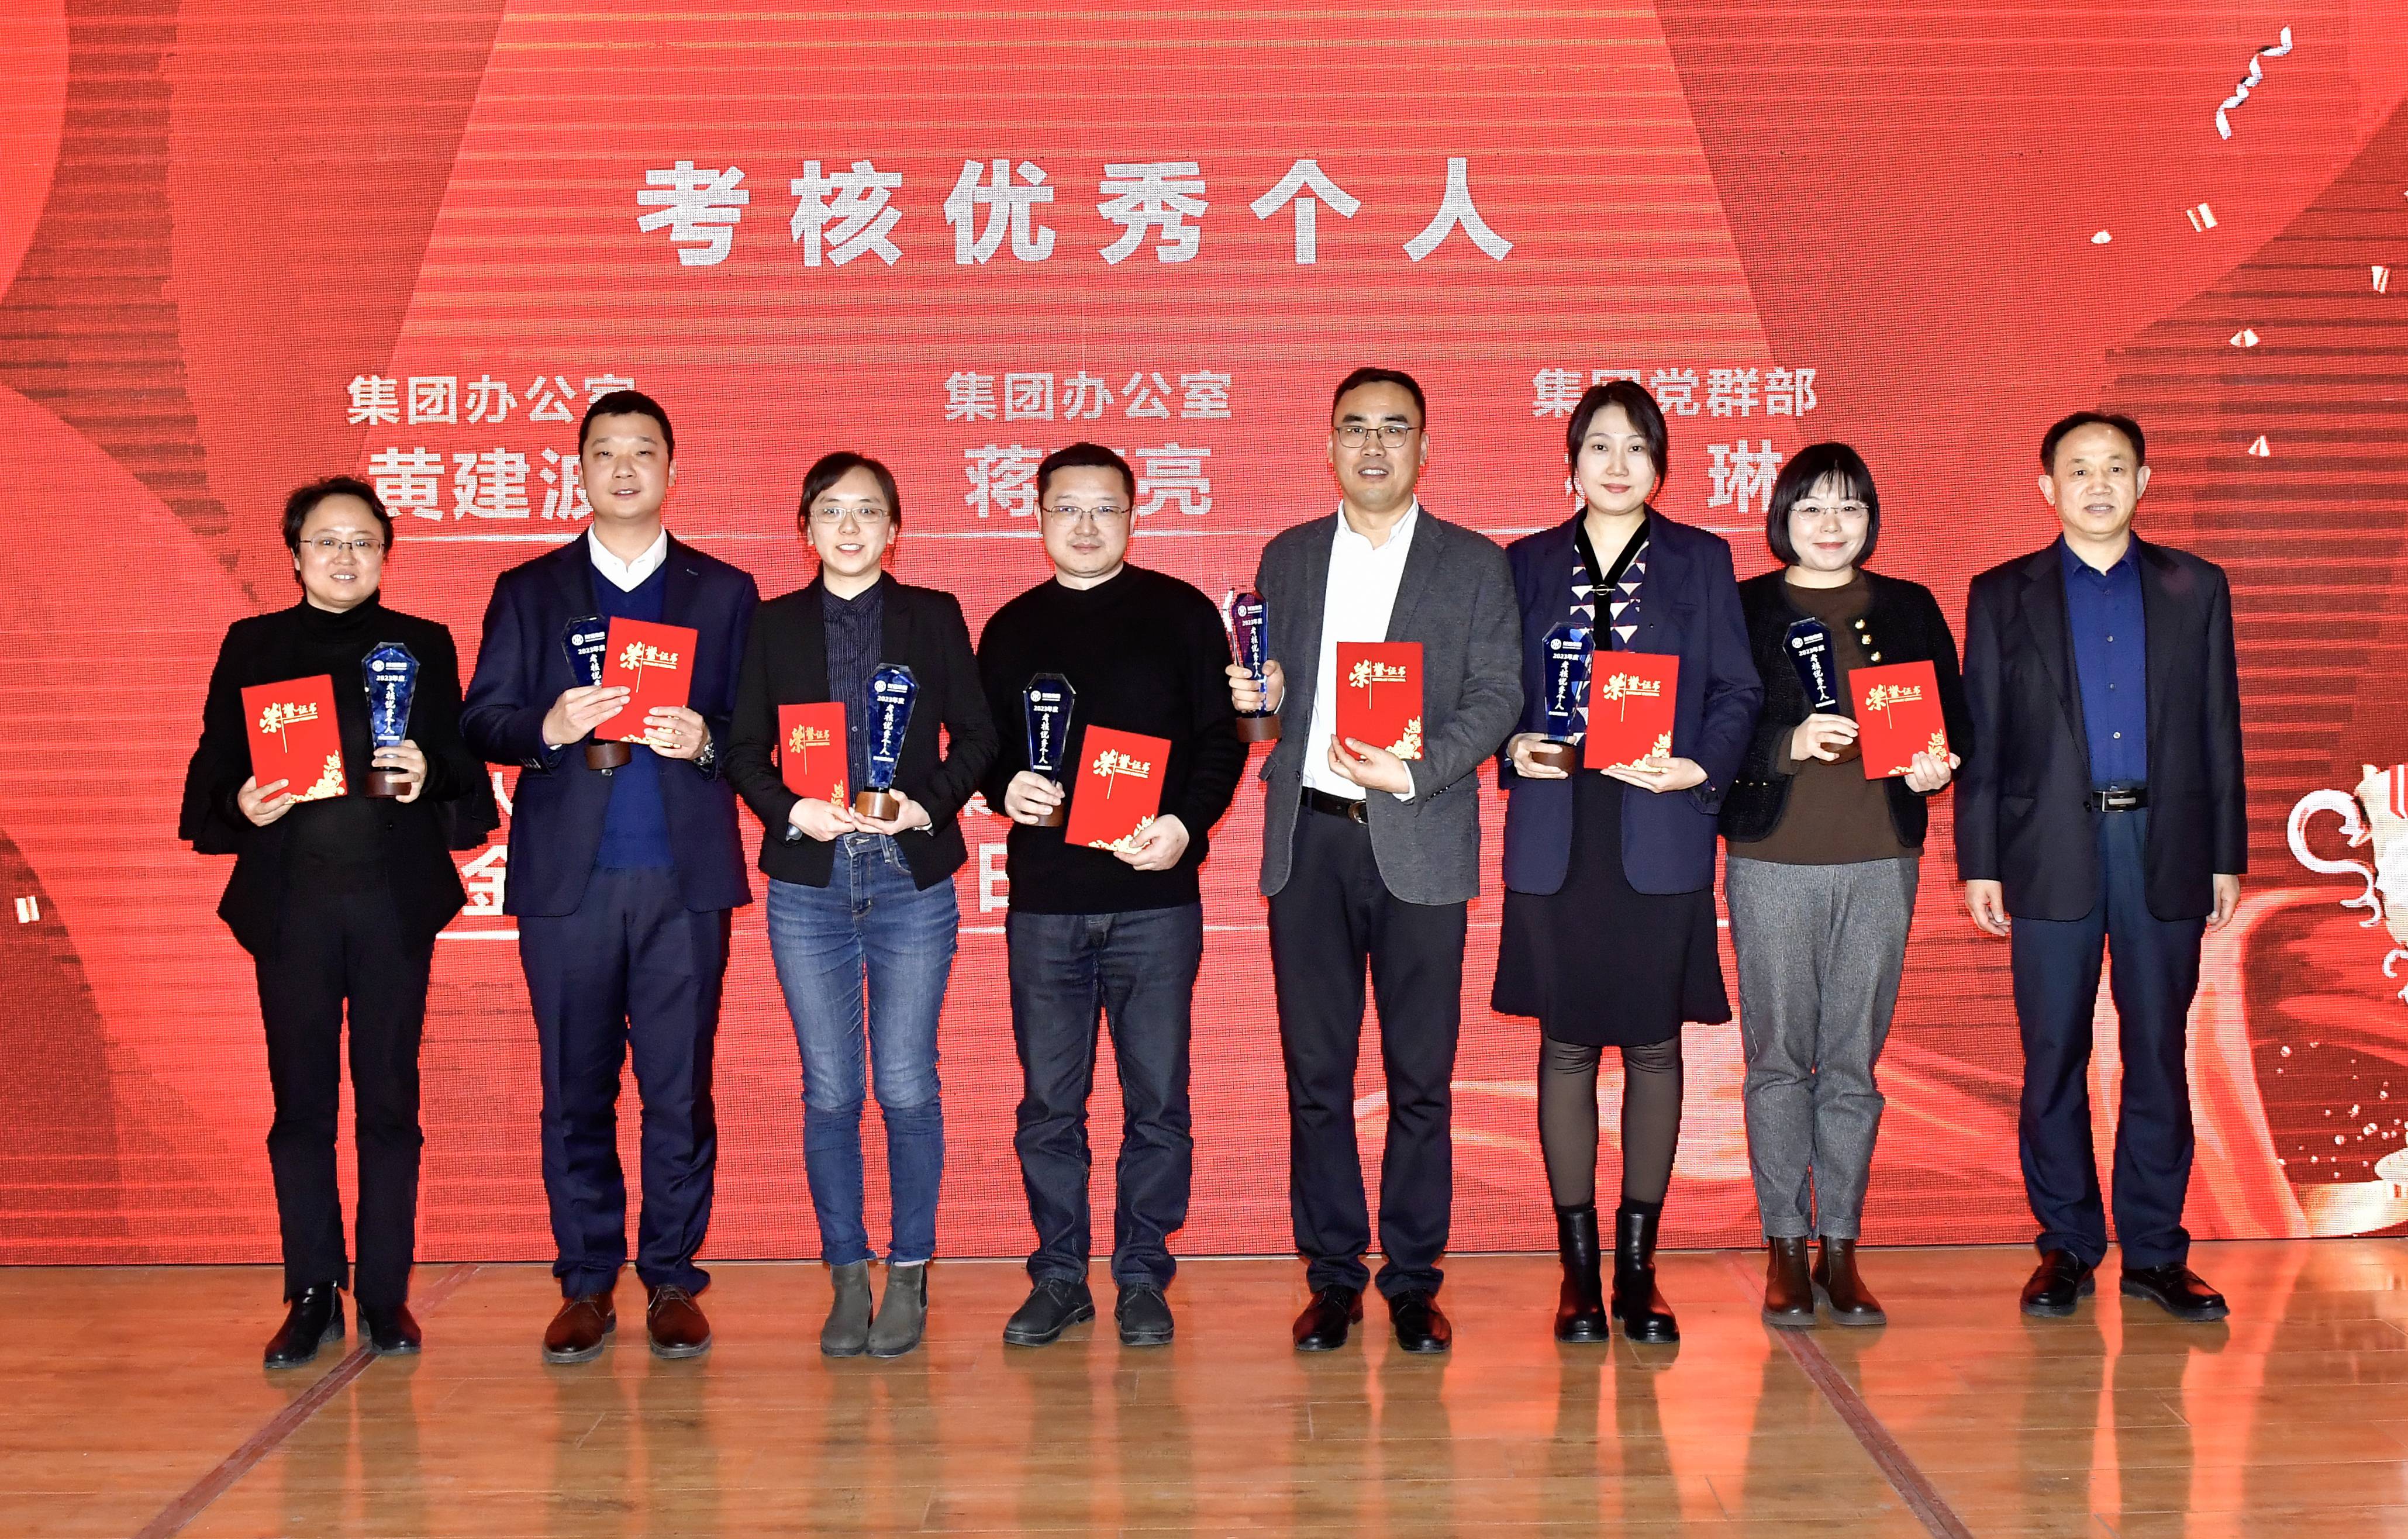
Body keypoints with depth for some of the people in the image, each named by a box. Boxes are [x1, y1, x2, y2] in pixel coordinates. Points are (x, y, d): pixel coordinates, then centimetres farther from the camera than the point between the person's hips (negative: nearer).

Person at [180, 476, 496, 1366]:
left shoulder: (425, 646, 10)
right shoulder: (251, 646, 11)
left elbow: (465, 766, 7)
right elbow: (212, 770, 7)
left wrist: (429, 773, -15)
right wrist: (240, 806, -13)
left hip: (394, 900, 0)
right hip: (291, 900, 0)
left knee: (390, 1100, 2)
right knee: (301, 1102, 3)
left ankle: (385, 1293, 10)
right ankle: (313, 1294, 11)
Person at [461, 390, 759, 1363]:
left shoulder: (724, 592, 12)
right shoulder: (528, 591, 13)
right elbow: (481, 724, 6)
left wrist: (705, 740, -13)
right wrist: (546, 727, -14)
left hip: (685, 877, 0)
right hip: (567, 875, 1)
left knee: (681, 1088, 0)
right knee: (575, 1089, 4)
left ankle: (672, 1282, 10)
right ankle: (586, 1286, 13)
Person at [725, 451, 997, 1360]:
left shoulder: (934, 617, 8)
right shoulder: (773, 626, 9)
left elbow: (977, 735, 6)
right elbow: (744, 749, 8)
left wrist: (929, 803, -10)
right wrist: (790, 810, -10)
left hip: (911, 879, -1)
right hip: (808, 884, 1)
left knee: (908, 1088, -2)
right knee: (829, 1093, 3)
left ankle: (909, 1277, 11)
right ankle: (849, 1281, 14)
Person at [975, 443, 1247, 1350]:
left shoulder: (1181, 614, 5)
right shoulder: (1011, 630, 12)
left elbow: (1222, 739, 2)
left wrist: (1186, 823, -13)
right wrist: (1006, 788, -7)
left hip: (1155, 898, -2)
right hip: (1044, 901, 2)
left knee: (1157, 1099, 2)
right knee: (1048, 1103, 5)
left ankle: (1143, 1277, 13)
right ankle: (1059, 1278, 16)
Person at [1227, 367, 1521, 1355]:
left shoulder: (1473, 564, 7)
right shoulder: (1287, 558, 15)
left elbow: (1498, 696, 0)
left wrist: (1415, 771, -15)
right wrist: (1259, 699, -6)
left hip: (1418, 845, -2)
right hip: (1307, 838, 2)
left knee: (1420, 1078, 1)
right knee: (1316, 1074, 4)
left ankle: (1414, 1281, 11)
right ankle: (1332, 1275, 14)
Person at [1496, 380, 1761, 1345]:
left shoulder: (1701, 562, 7)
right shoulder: (1527, 565, 10)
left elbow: (1736, 692, 5)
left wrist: (1702, 768, -11)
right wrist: (1514, 748, -10)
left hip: (1662, 839, 0)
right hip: (1557, 839, 1)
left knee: (1654, 1046, 4)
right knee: (1567, 1047, 3)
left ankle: (1638, 1266, 13)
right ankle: (1578, 1267, 12)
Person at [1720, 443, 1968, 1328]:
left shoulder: (1910, 609, 12)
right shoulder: (1742, 608, 4)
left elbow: (1954, 720, 12)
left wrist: (1935, 766, -8)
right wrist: (1789, 744, -18)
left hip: (1880, 862, 2)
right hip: (1772, 858, -2)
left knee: (1854, 1062, 4)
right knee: (1779, 1058, 2)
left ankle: (1841, 1252, 12)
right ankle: (1786, 1249, 11)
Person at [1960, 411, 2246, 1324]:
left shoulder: (2196, 589, 10)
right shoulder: (2003, 596, 7)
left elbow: (2219, 729, 10)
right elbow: (1981, 739, 5)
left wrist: (2225, 857, 5)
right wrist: (1979, 863, -1)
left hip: (2165, 846, 1)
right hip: (2052, 853, -1)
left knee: (2159, 1053, 5)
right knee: (2054, 1058, 3)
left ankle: (2154, 1251, 13)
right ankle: (2066, 1247, 13)